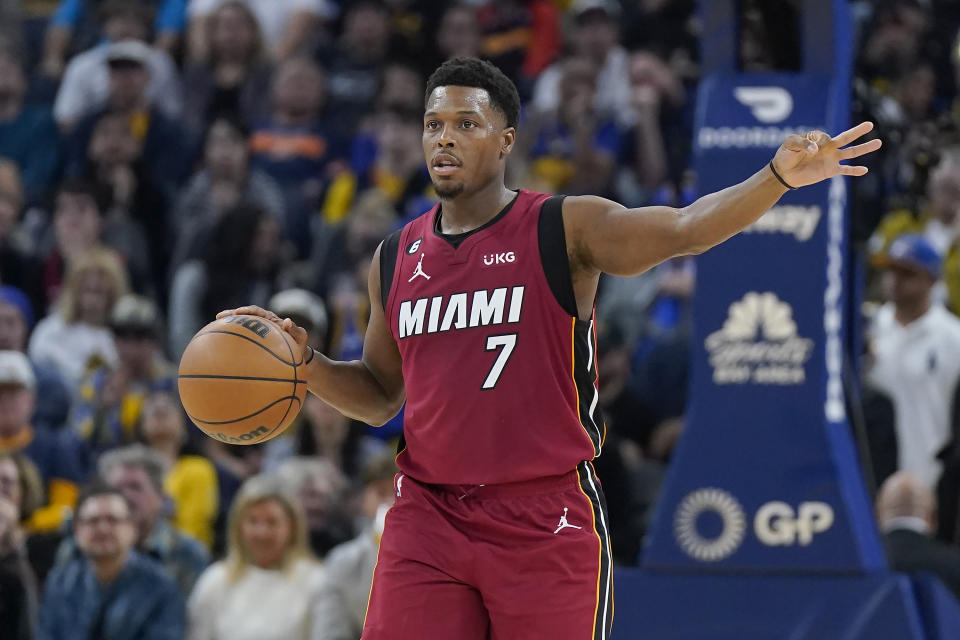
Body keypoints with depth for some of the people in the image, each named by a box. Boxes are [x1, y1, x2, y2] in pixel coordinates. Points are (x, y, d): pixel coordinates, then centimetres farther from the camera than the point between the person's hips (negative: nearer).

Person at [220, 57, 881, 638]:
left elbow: (684, 229, -19)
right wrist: (305, 361, 4)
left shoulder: (566, 230, -4)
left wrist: (778, 177, -36)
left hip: (547, 519, -4)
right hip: (428, 517, 4)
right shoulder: (397, 258, 11)